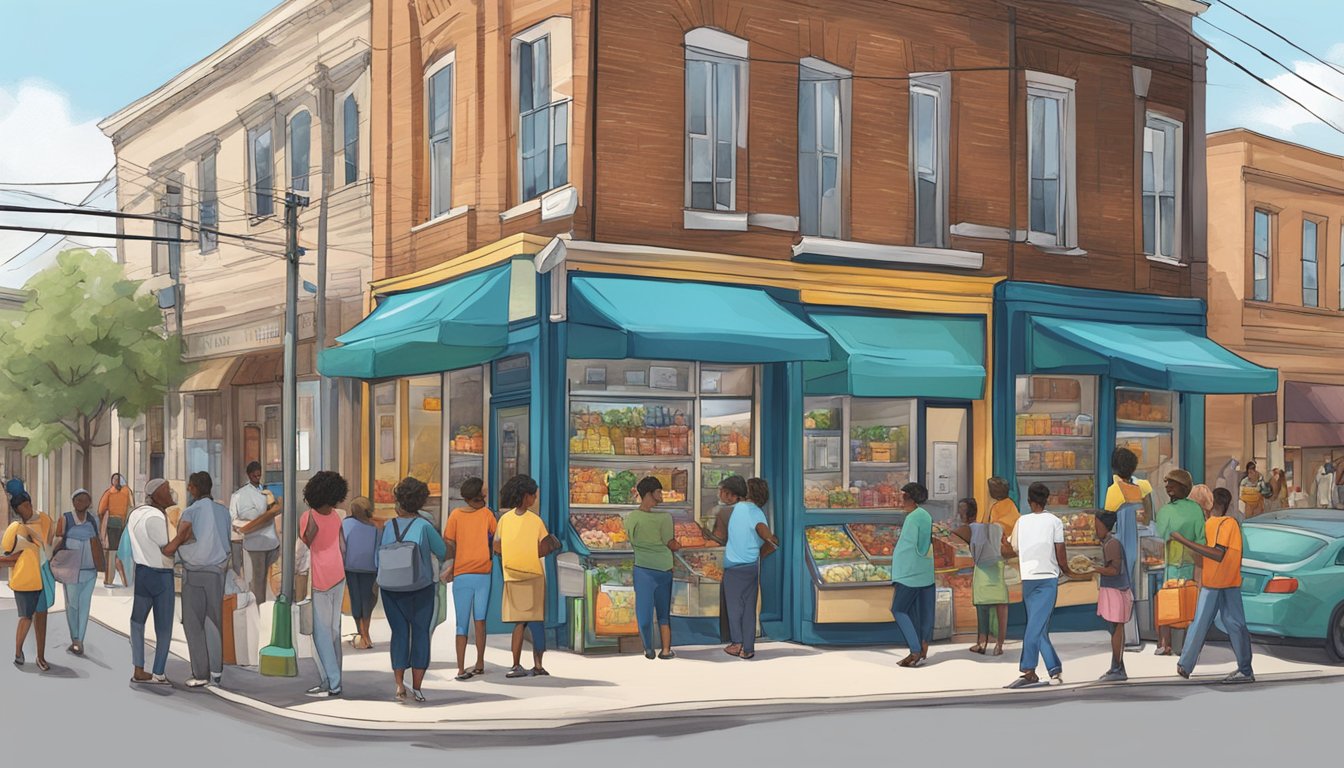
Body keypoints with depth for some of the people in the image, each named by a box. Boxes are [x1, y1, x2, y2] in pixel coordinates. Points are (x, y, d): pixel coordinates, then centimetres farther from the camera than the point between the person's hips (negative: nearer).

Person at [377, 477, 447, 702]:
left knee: (399, 632, 10)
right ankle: (416, 687, 6)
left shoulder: (387, 527, -3)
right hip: (421, 589, -2)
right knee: (420, 633, 7)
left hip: (391, 589, 2)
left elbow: (377, 561, 1)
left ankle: (399, 683, 0)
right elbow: (442, 553, 0)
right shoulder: (423, 526, -11)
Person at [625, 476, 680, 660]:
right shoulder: (664, 517, -17)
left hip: (642, 568, 2)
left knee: (644, 609, 10)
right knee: (664, 611, 12)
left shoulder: (630, 518, -5)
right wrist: (679, 546, 11)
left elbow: (633, 541, 7)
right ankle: (666, 650, 17)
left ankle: (649, 650, 14)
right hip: (663, 568, -2)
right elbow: (672, 545, -10)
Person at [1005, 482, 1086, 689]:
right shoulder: (1054, 521, 0)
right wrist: (1067, 571, 14)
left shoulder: (1021, 521, 6)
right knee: (1037, 626, -7)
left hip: (1027, 579, 2)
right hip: (1048, 578, -2)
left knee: (1038, 627, 8)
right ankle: (1028, 670, -13)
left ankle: (1055, 669, 4)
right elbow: (1060, 553, -3)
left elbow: (1014, 550, 7)